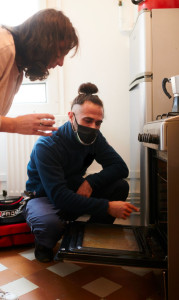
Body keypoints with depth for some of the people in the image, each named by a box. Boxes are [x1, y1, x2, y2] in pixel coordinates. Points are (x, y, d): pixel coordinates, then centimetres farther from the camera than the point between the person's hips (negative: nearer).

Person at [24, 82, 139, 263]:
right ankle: (43, 243, -2)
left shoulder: (94, 138, -9)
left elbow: (120, 167, -10)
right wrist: (107, 207, -39)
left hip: (75, 192, 6)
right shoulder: (46, 146, -28)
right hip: (44, 198, -5)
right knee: (50, 224, -42)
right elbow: (59, 197, -34)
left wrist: (91, 181, -28)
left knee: (120, 186, -16)